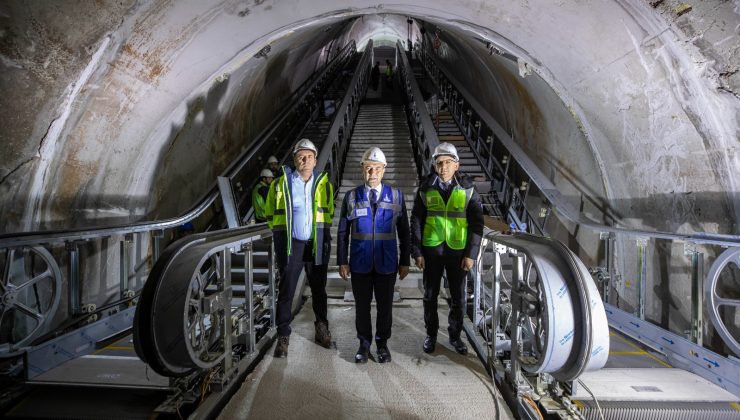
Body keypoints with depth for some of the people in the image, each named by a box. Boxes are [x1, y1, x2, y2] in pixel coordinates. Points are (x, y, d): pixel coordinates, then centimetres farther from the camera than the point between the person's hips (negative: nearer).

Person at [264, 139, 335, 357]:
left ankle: (322, 329, 30)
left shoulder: (324, 184, 5)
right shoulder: (281, 183, -1)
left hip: (317, 244, 2)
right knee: (286, 291, 2)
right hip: (291, 244, -2)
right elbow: (270, 213, 9)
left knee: (319, 289, 13)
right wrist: (282, 232, 6)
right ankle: (283, 336, 15)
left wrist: (321, 233, 11)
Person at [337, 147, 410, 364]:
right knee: (362, 305, 12)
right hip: (360, 262, 0)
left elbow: (404, 231, 4)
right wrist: (342, 261, 0)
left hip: (387, 262, 0)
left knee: (385, 305, 13)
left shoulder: (396, 195, 1)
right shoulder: (351, 197, 0)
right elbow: (342, 232, 4)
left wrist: (405, 261, 3)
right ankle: (364, 343, 32)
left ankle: (382, 343, 33)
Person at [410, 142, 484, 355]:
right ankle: (431, 335, 31)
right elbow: (416, 221, 1)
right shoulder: (426, 188, -1)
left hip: (458, 251, 0)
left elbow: (477, 223, -1)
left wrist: (471, 254, -6)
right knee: (430, 295, 12)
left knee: (458, 297, 11)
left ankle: (455, 335, 32)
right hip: (431, 250, 0)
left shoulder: (467, 189, -2)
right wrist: (417, 252, -3)